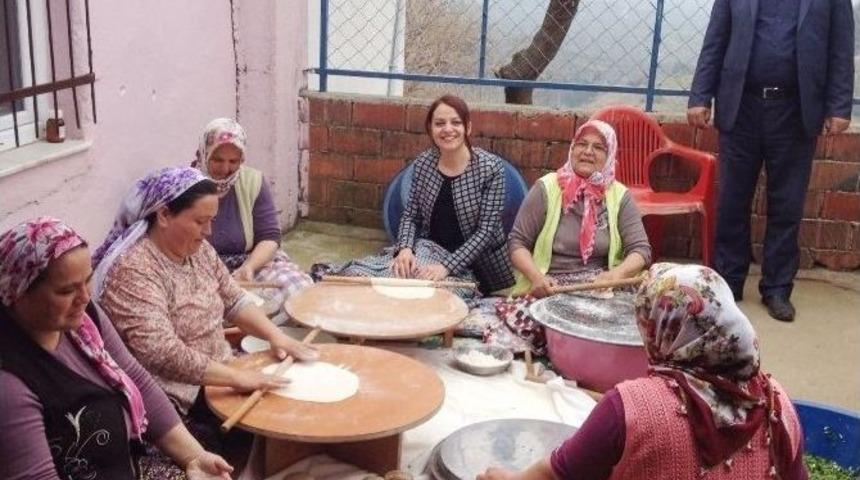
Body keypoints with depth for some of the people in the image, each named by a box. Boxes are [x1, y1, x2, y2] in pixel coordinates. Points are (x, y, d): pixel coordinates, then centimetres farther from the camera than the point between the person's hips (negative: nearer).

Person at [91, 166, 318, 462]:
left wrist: (275, 335, -4)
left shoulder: (197, 249, 4)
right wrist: (237, 378, -31)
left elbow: (233, 300, 12)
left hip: (218, 376, 8)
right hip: (178, 400, -8)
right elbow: (162, 354, -31)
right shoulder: (132, 270, -23)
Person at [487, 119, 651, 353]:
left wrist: (617, 274, -19)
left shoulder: (619, 196, 6)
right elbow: (517, 242, 2)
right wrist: (536, 277, -17)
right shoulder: (546, 188, 1)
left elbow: (641, 249, 2)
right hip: (549, 288, -1)